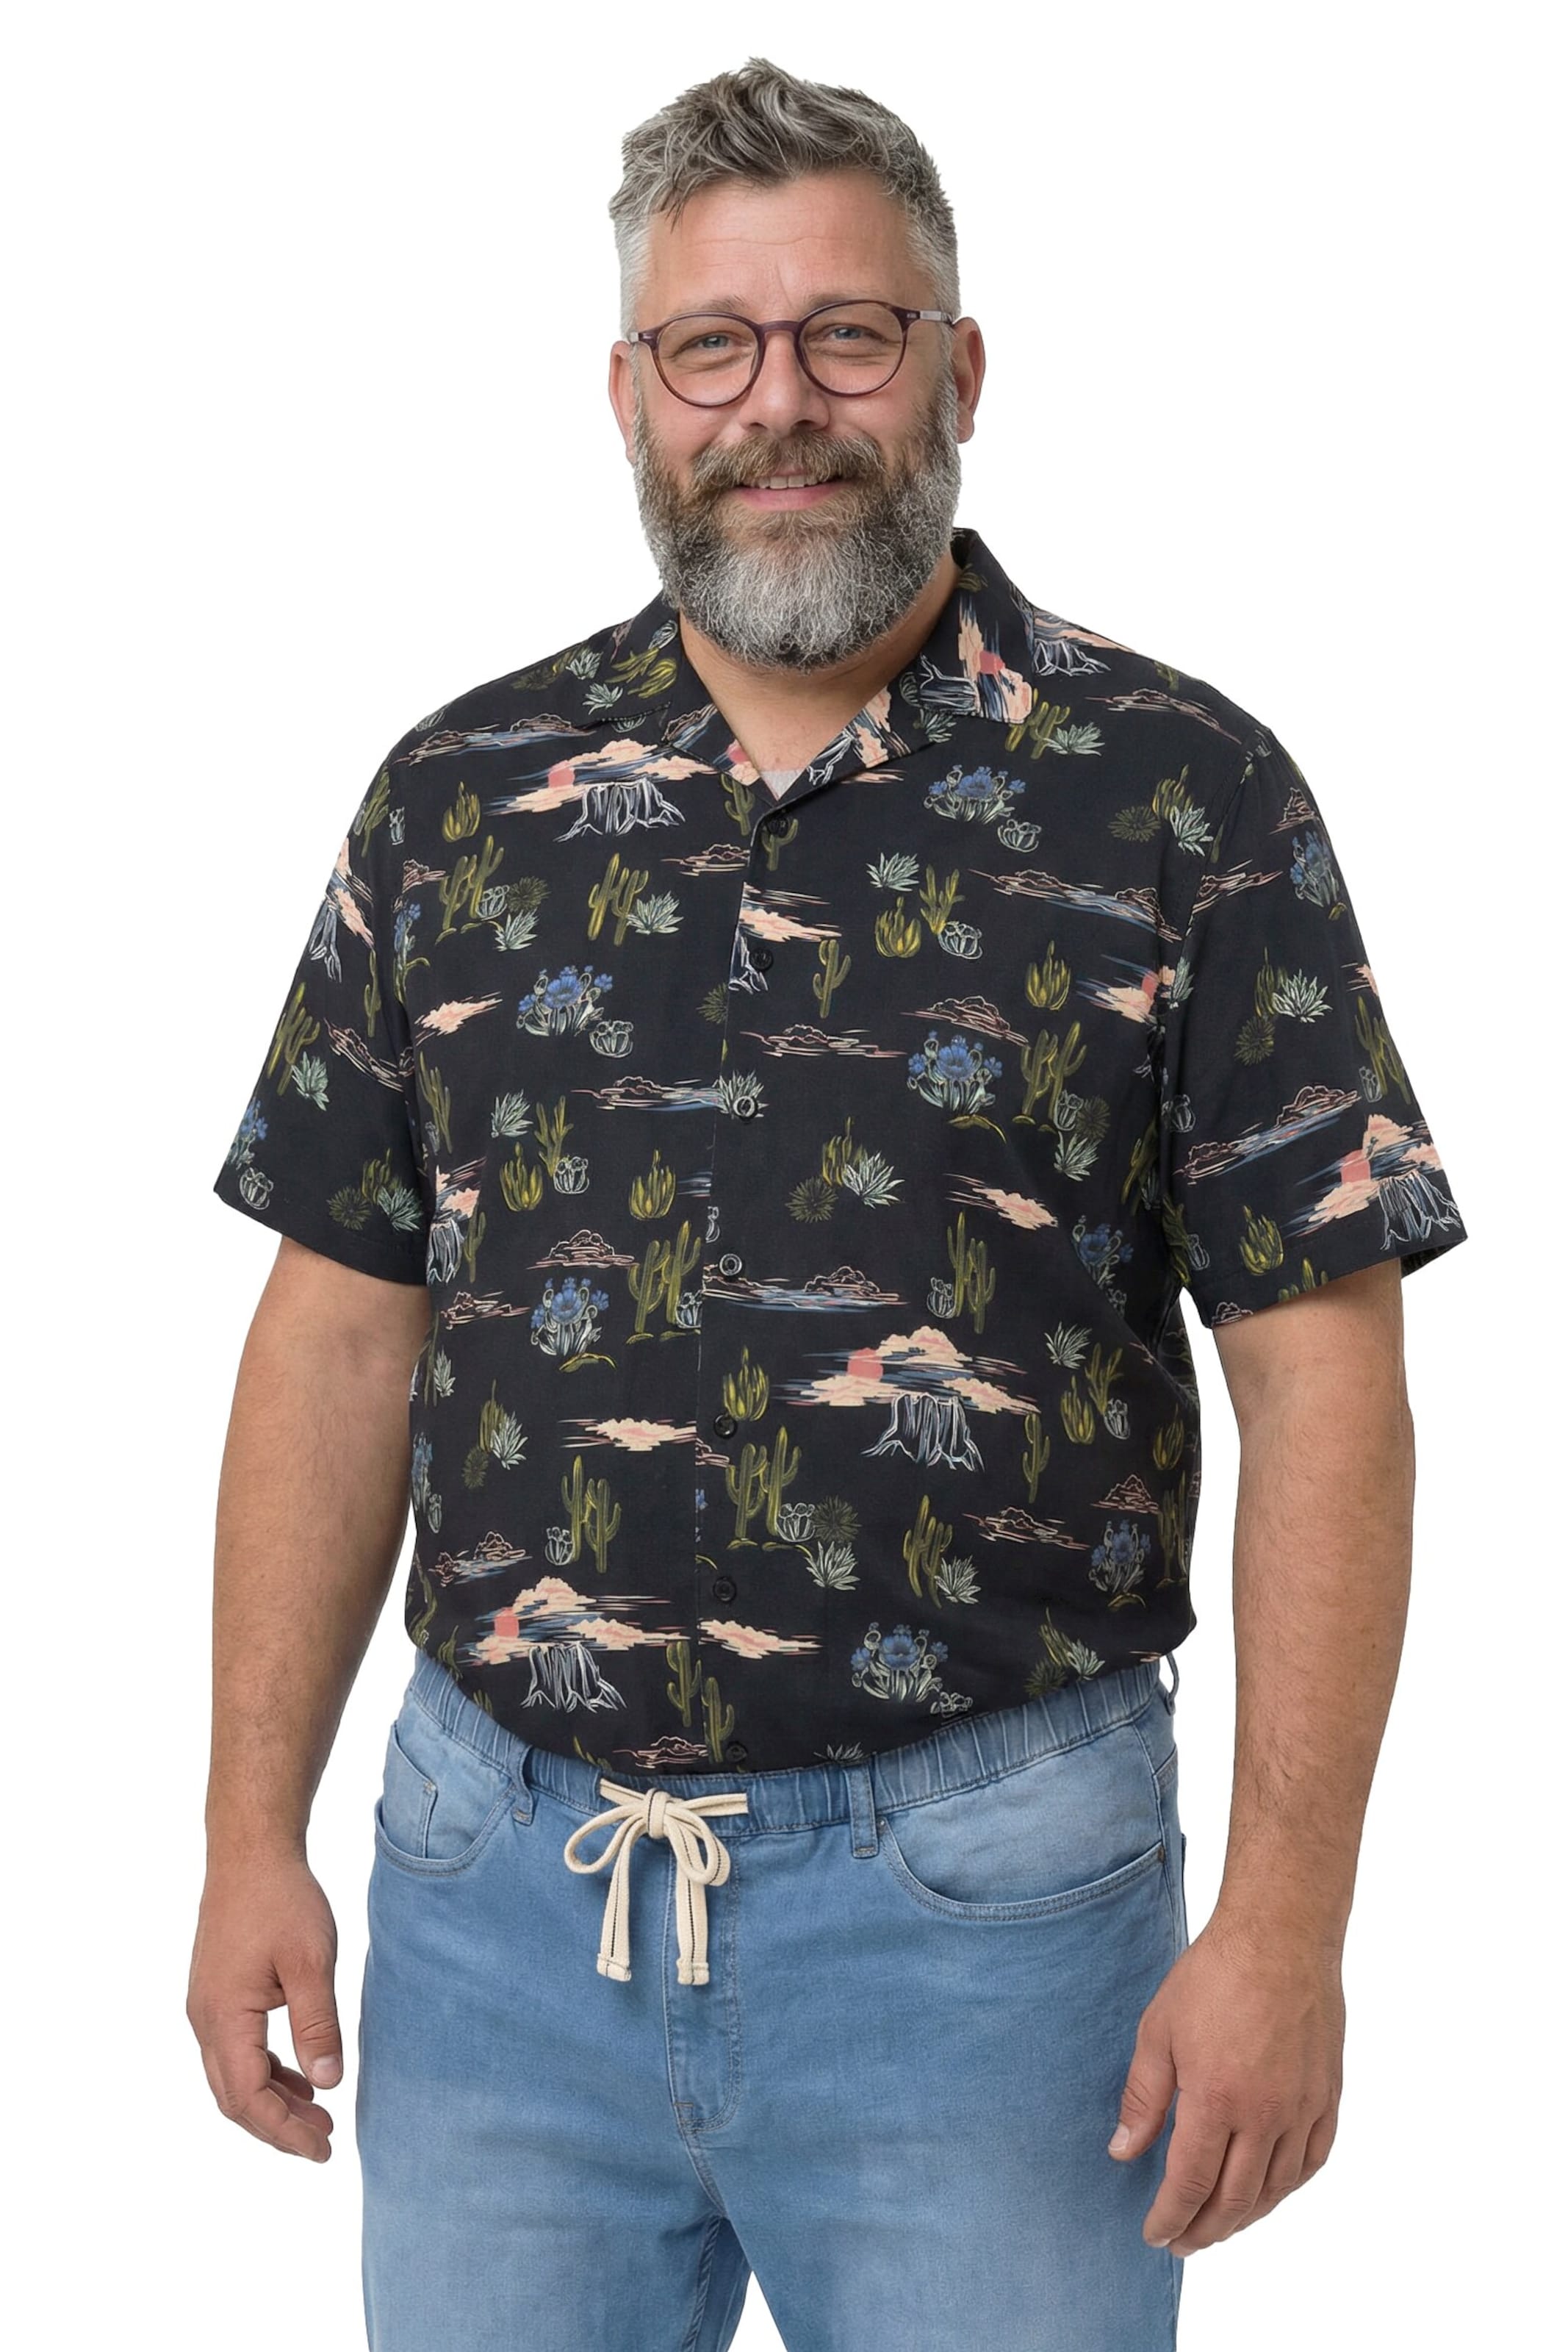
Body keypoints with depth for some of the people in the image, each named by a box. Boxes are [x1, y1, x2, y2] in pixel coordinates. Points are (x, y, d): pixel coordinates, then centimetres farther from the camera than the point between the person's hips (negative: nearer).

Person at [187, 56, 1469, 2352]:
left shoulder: (1182, 794, -4)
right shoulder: (459, 794, 5)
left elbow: (1323, 1380, -7)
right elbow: (343, 1328, 7)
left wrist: (1286, 1920, -12)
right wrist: (254, 1835, 4)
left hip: (979, 1895, -3)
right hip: (495, 1878, 3)